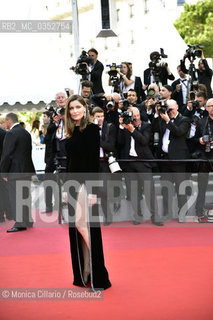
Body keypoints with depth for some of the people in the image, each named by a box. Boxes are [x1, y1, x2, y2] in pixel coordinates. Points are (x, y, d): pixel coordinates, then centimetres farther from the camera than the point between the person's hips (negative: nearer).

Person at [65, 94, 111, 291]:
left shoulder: (91, 129, -8)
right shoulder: (71, 132, 13)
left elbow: (94, 160, -14)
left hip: (86, 183, -8)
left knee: (83, 225, -9)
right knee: (76, 227, 9)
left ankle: (96, 275, 4)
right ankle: (83, 274, 19)